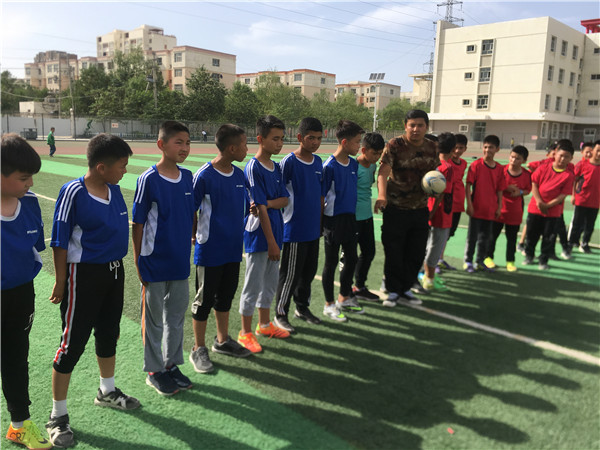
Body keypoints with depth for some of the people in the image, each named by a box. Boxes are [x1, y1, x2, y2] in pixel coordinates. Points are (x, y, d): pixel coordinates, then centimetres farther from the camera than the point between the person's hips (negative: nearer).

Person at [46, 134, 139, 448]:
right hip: (83, 274, -7)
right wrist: (61, 282, -10)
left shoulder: (114, 189, 1)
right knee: (73, 343, 3)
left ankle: (107, 392, 43)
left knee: (108, 334, 21)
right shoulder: (74, 192, -18)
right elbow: (60, 241, -14)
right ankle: (58, 416, 20)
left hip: (114, 271, 7)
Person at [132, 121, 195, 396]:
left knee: (177, 314, 17)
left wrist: (190, 242, 13)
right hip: (155, 263, -5)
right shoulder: (149, 179, -14)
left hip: (181, 262, 6)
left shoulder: (187, 177, 3)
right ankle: (154, 370, 26)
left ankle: (172, 364, 33)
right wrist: (138, 262, -8)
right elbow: (137, 223, -9)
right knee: (154, 318, 10)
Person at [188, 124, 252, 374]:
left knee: (226, 295, 19)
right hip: (210, 250, -7)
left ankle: (222, 340, 36)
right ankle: (199, 350, 21)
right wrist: (196, 237, -9)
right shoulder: (204, 176, -16)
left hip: (233, 249, 7)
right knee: (205, 299, 6)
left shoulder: (239, 175, 5)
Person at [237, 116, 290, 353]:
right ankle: (245, 332, 17)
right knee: (253, 284, 3)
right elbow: (260, 207, -18)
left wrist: (268, 203, -20)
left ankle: (264, 324, 34)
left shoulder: (276, 168, 9)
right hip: (258, 235, -8)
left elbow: (285, 199, 1)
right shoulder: (253, 167, -16)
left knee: (270, 281, 18)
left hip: (274, 233, 8)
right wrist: (271, 242, -18)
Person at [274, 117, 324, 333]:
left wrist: (319, 219, 16)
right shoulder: (289, 162, -12)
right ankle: (280, 314, 17)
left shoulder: (318, 162, 8)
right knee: (290, 273, 2)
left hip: (313, 228, 7)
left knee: (309, 270, 16)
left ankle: (302, 307, 34)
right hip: (294, 229, -7)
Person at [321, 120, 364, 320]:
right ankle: (329, 305, 19)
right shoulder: (330, 166, -17)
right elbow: (321, 196, -14)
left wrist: (353, 214, 16)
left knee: (351, 259, 16)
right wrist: (322, 222, -13)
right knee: (331, 262, 5)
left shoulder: (354, 164, 5)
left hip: (350, 217, 7)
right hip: (334, 219, -7)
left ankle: (344, 298, 34)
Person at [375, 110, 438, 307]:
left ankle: (406, 288, 28)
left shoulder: (432, 147, 4)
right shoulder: (394, 146, -11)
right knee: (394, 252, 2)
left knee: (417, 253, 10)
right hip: (396, 208, -4)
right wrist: (382, 195, -41)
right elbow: (383, 172, -23)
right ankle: (393, 290, 19)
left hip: (421, 209, 5)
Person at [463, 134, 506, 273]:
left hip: (490, 209, 4)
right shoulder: (476, 165, -8)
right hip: (476, 208, -4)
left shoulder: (499, 169, 3)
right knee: (472, 236, 4)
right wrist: (469, 204, -14)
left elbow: (500, 189, 7)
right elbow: (468, 185, -10)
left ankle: (480, 262, 27)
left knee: (486, 237, 13)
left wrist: (499, 207, 4)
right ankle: (468, 261, 17)